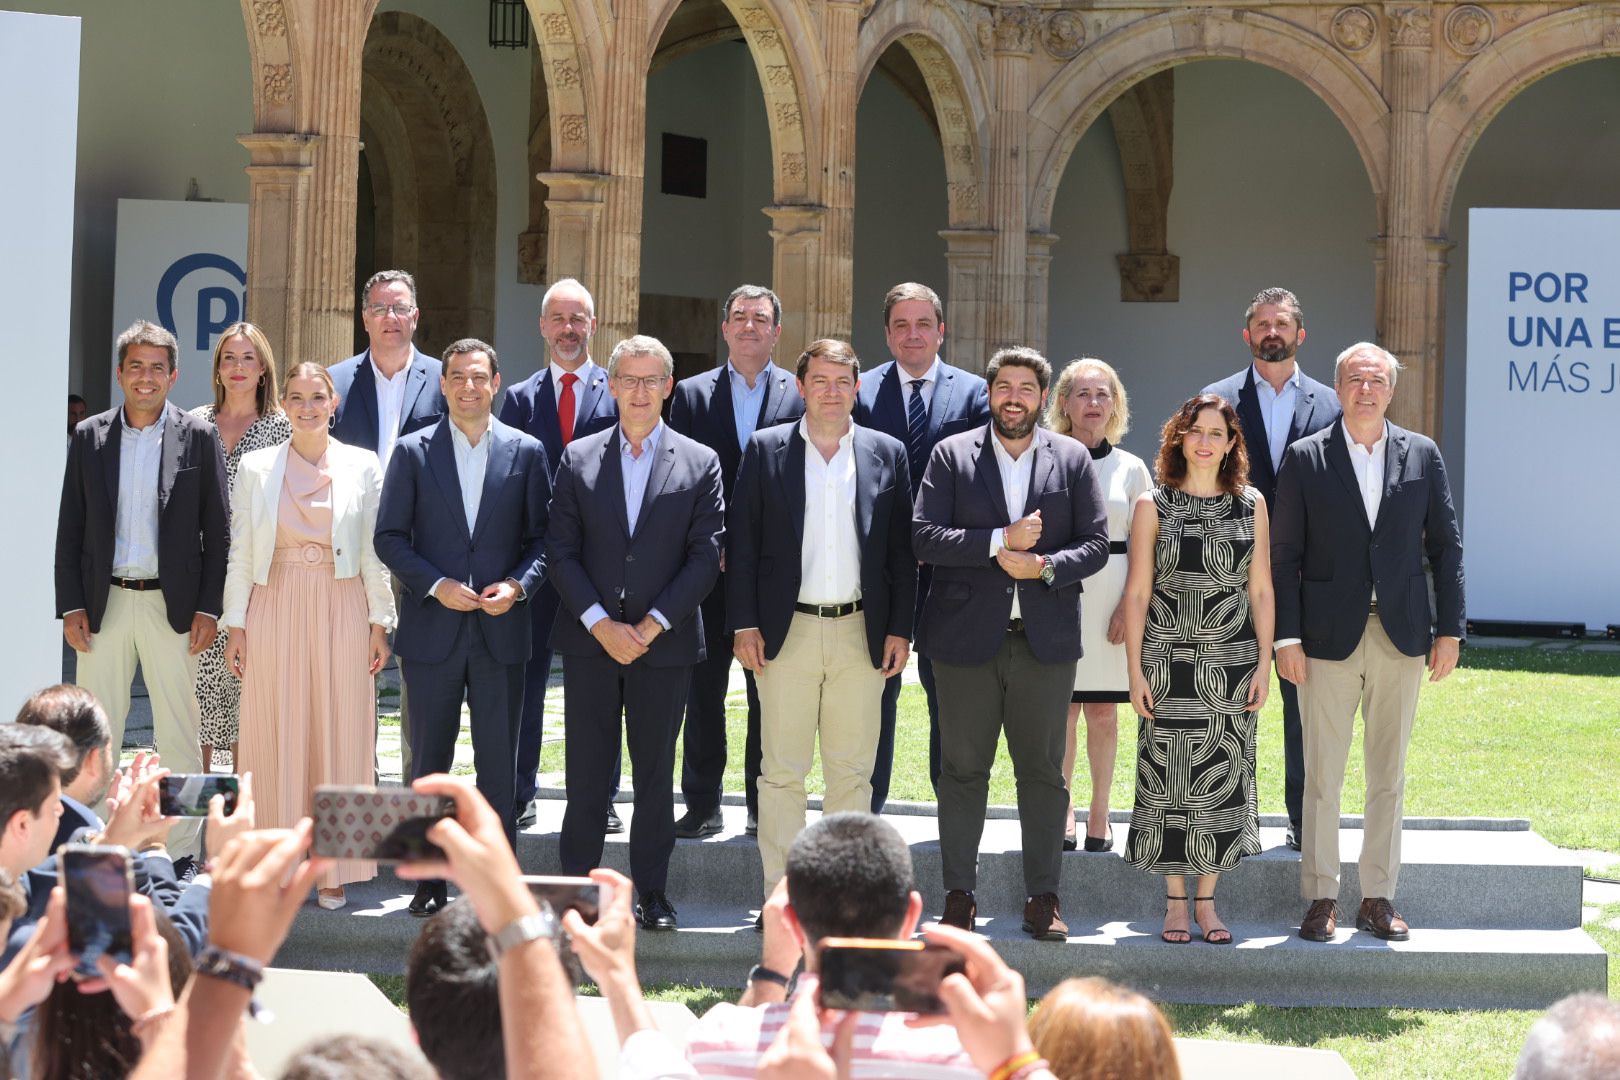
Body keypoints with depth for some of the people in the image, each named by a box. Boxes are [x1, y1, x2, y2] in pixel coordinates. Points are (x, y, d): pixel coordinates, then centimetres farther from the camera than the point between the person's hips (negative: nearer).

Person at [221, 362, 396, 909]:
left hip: (341, 610, 0)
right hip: (275, 610, 0)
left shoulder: (362, 466, 4)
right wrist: (235, 625, 2)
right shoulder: (256, 468, 5)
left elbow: (374, 550, 5)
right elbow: (241, 551, 6)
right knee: (277, 736, 1)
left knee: (341, 735, 1)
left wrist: (380, 622, 1)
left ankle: (333, 868, 8)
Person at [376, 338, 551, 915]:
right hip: (431, 629, 0)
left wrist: (518, 585, -12)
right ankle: (429, 879, 13)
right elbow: (390, 537, 2)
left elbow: (544, 537, 6)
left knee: (499, 765, 3)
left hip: (501, 629, 0)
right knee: (429, 764, 6)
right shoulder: (413, 452, 4)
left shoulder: (526, 452, 5)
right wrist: (436, 584, -11)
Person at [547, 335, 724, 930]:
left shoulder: (700, 463, 3)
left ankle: (652, 891, 13)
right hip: (589, 638, 0)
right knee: (587, 770, 3)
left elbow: (706, 557, -2)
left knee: (656, 771, 6)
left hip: (663, 641, 0)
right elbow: (561, 551, 1)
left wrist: (653, 624, -11)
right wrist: (600, 623, -10)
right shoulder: (578, 458, 5)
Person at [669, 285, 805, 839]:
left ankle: (764, 807, 10)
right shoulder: (693, 394, 8)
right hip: (708, 566, 1)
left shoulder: (802, 395, 4)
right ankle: (703, 807, 11)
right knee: (703, 690, 3)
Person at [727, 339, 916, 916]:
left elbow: (902, 550, 8)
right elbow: (741, 542, 2)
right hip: (786, 631, -1)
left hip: (861, 634, 1)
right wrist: (744, 625, -4)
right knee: (781, 771, 0)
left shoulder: (887, 453, 7)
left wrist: (899, 629, 2)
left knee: (852, 771, 5)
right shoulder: (766, 449, 4)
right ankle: (781, 892, 5)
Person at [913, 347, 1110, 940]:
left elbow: (1096, 543, 3)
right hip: (967, 638, -1)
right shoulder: (952, 455, 3)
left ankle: (1043, 898, 11)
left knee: (1043, 773, 4)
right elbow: (924, 536, -6)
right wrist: (1001, 540, -15)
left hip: (1046, 639, 1)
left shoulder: (1072, 459, 7)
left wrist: (1044, 567, -14)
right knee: (963, 770, 4)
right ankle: (958, 895, 12)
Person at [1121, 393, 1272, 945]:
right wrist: (1135, 670, -5)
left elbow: (1261, 590, 7)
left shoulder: (1251, 505, 6)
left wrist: (1264, 665, 1)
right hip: (1168, 665, -1)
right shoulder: (1153, 505, 1)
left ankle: (1207, 900, 13)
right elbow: (1137, 593, 0)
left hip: (1233, 662, 1)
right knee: (1169, 780, 1)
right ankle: (1176, 901, 12)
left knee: (1221, 782, 3)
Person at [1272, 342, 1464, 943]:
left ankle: (1378, 899, 15)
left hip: (1402, 636, 2)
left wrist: (1449, 629, 1)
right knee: (1322, 777, 0)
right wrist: (1286, 637, -6)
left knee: (1389, 776, 7)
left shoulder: (1422, 455, 6)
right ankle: (1320, 899, 8)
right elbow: (1284, 555, 0)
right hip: (1329, 639, -2)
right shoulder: (1305, 458, 1)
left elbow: (1445, 546, 7)